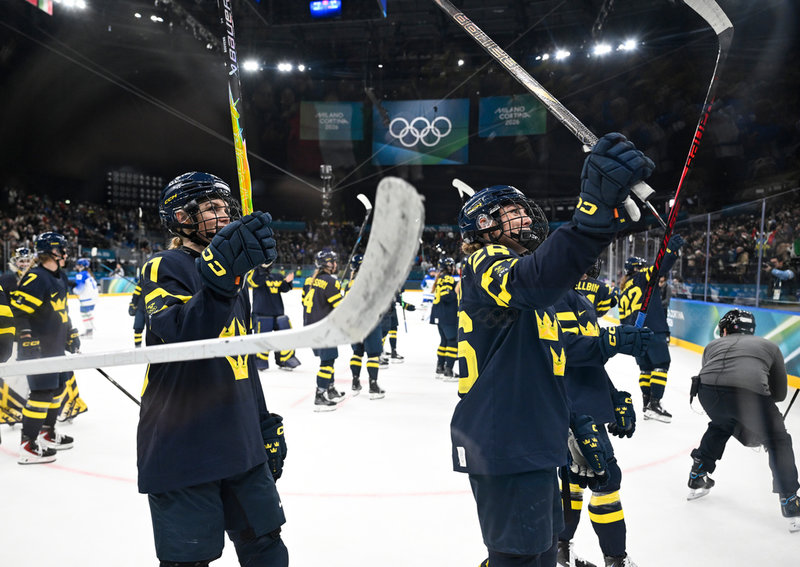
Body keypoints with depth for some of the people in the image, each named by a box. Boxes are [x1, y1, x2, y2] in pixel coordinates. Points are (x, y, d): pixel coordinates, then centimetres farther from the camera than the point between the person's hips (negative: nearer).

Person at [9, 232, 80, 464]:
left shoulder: (60, 278, 13)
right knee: (42, 392, -9)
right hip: (38, 347, -10)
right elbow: (17, 310, -21)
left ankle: (47, 432, 32)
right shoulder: (35, 279, -18)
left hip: (56, 346, 10)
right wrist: (27, 338, -24)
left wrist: (70, 334, 22)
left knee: (59, 386, 17)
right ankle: (27, 445, -1)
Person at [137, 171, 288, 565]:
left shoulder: (231, 277, 16)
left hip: (240, 445, 7)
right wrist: (222, 273, -42)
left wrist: (266, 426, 19)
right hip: (182, 450, -7)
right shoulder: (164, 267, -8)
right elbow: (184, 333, -28)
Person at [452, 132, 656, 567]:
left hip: (529, 445, 10)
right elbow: (528, 282, -39)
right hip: (505, 446, -10)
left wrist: (578, 425, 23)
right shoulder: (486, 264, -11)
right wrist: (595, 210, -52)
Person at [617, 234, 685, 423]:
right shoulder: (642, 277, 4)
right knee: (661, 363, -6)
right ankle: (654, 403, -13)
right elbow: (660, 267, -14)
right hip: (653, 328, -7)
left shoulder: (623, 293, 23)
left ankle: (647, 404, 10)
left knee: (645, 367, 13)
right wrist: (672, 248, -18)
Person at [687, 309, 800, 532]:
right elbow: (779, 393, 31)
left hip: (707, 390, 3)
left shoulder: (713, 345, 34)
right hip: (750, 391, -2)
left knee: (721, 426, 35)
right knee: (778, 442, 23)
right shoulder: (769, 346, 32)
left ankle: (697, 479, 40)